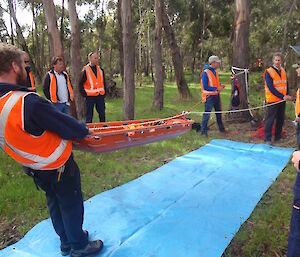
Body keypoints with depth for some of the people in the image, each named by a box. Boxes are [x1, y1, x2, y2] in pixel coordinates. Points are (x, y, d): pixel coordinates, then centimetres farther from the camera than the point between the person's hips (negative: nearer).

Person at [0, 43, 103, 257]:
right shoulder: (28, 102, -34)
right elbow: (68, 126, -27)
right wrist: (85, 130, -5)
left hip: (34, 168, 9)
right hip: (58, 167, -9)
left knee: (55, 204, 26)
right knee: (71, 205, 13)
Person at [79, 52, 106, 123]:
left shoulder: (100, 70, 10)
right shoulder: (85, 70, -5)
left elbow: (104, 83, 17)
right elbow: (80, 84, -2)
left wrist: (104, 93, 10)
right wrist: (84, 94, -8)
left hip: (100, 96, 5)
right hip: (90, 97, -4)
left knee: (102, 115, 11)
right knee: (89, 116, 4)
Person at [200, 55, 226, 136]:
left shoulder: (215, 71, 12)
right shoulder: (205, 73, -15)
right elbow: (205, 87, -19)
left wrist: (220, 86, 3)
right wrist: (216, 89, -19)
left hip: (216, 95, 9)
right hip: (209, 96, -9)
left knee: (219, 111, 17)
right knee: (207, 113, -8)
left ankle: (221, 128, 32)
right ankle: (203, 131, -1)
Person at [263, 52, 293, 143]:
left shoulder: (283, 71, 11)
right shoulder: (268, 72, -10)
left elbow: (286, 84, 16)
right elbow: (271, 88, -16)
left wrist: (287, 95, -1)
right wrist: (282, 96, -18)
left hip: (282, 100, 7)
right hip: (273, 100, -6)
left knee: (281, 119, 12)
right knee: (270, 119, -4)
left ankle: (278, 137, 24)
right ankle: (267, 139, 3)